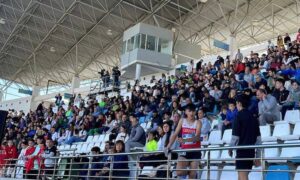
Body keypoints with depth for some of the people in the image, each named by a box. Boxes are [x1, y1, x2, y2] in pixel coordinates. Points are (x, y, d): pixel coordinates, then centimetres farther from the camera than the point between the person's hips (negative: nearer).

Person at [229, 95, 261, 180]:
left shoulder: (239, 116, -7)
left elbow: (235, 136, -11)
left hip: (242, 149, -7)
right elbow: (258, 138, 11)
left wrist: (230, 148, 5)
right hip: (251, 151, 7)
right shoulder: (253, 117, 12)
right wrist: (258, 156, 15)